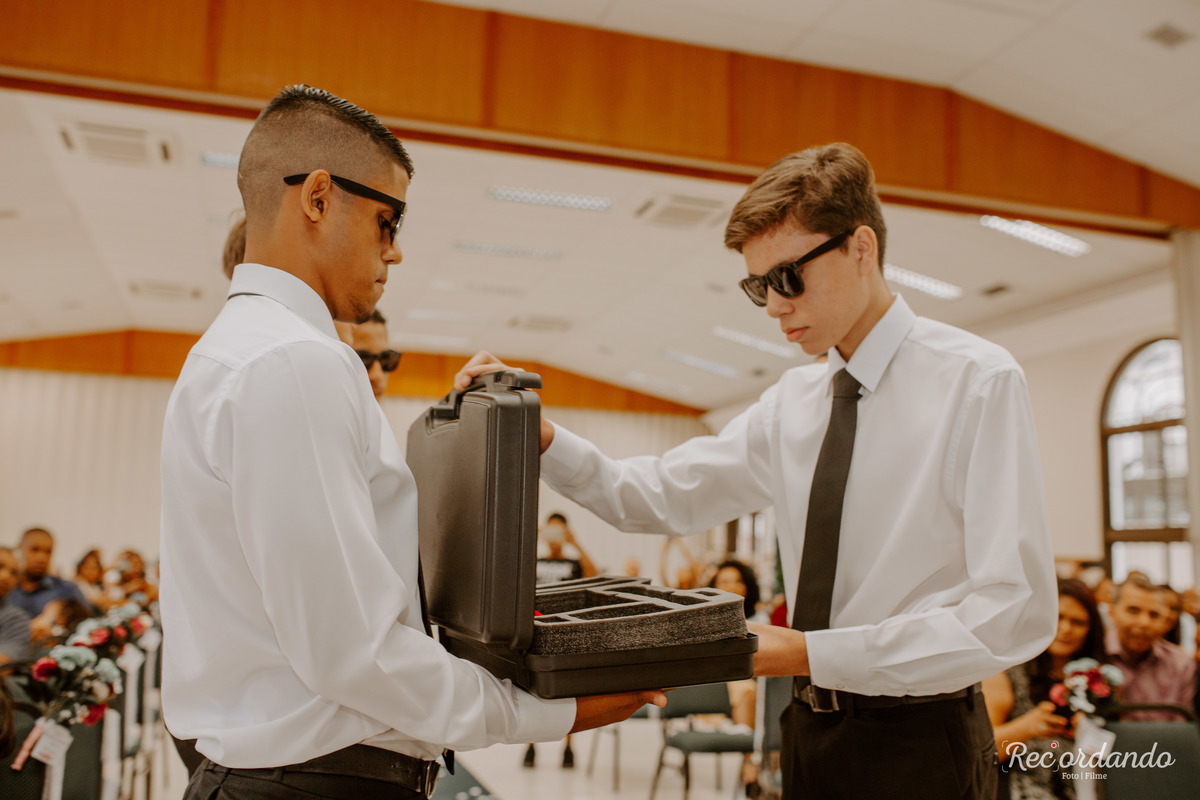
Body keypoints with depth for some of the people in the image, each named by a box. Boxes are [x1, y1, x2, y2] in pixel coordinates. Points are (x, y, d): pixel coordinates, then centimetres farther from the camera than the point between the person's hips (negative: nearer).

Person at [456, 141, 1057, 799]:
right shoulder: (792, 402, 5)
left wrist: (812, 654, -25)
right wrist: (540, 436, -11)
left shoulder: (978, 381, -13)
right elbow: (659, 496, 5)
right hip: (810, 735, 6)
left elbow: (1016, 612, -19)